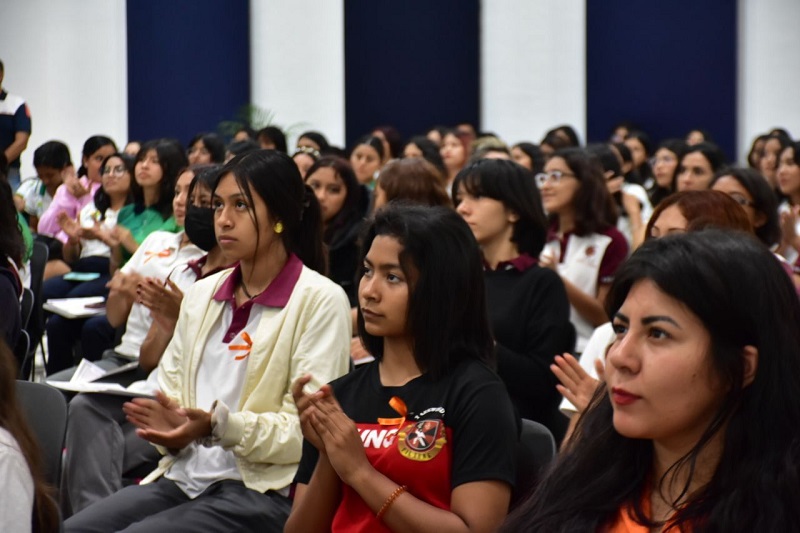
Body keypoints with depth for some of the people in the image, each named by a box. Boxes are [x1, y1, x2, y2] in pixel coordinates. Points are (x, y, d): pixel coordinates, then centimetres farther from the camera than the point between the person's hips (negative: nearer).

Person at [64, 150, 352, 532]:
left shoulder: (321, 300, -5)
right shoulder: (200, 294, 16)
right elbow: (170, 392, 17)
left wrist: (220, 426, -24)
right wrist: (168, 426, -7)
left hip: (262, 491, -6)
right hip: (183, 477, 6)